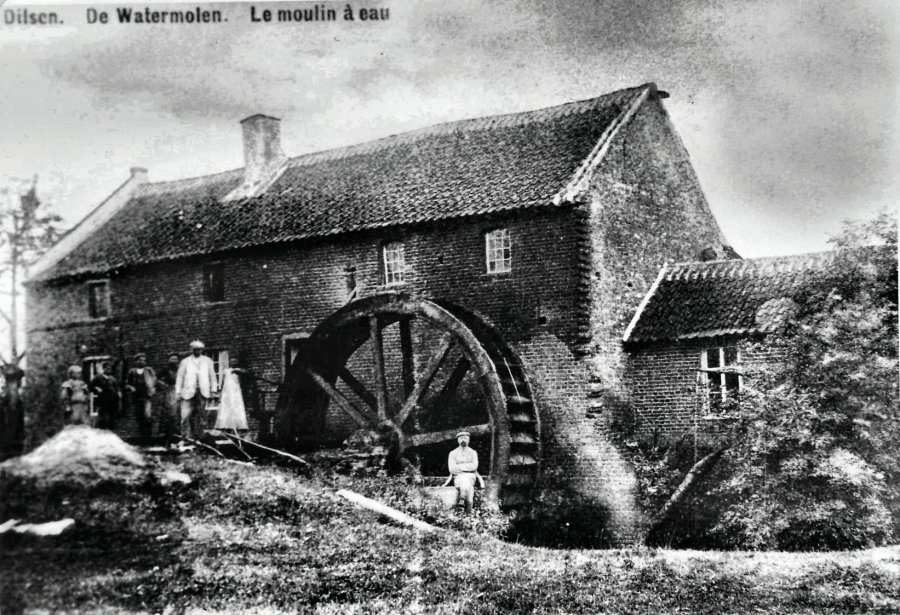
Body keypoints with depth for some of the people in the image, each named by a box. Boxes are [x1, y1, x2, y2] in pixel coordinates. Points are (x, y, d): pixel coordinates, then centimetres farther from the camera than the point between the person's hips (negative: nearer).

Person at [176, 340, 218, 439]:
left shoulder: (207, 361, 13)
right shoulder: (185, 361, 10)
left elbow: (212, 376, 14)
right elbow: (180, 377, 10)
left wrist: (214, 390, 7)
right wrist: (178, 392, 4)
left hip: (203, 392, 1)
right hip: (189, 392, -1)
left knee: (201, 415, -4)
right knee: (187, 415, -8)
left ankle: (200, 434, 0)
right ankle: (186, 436, -6)